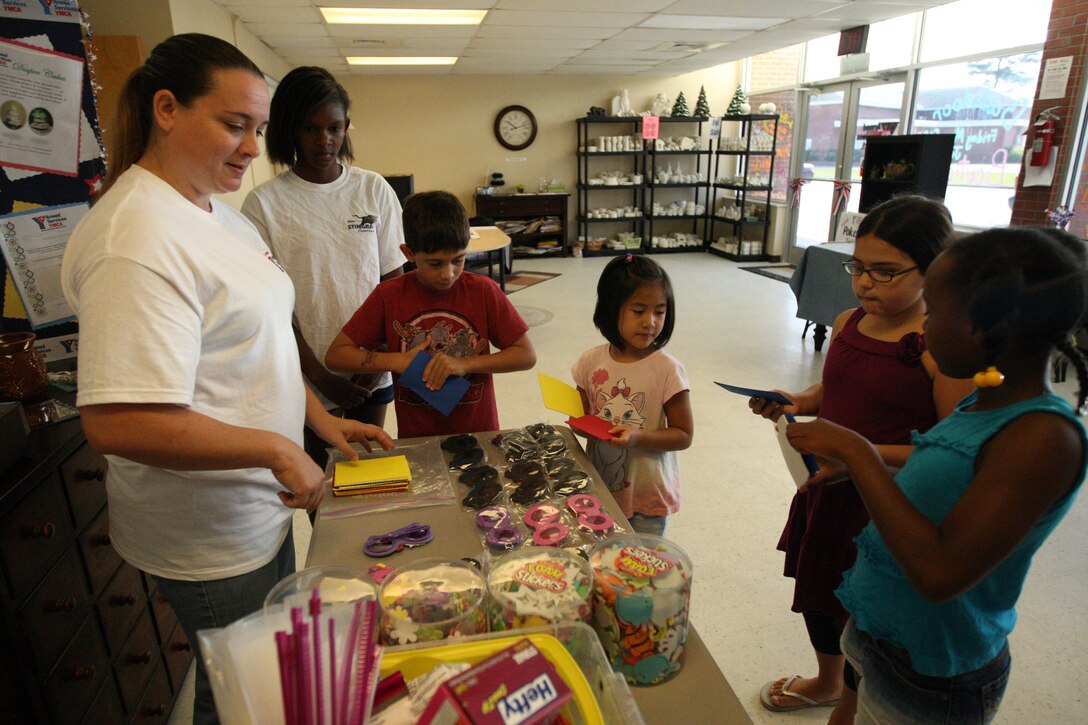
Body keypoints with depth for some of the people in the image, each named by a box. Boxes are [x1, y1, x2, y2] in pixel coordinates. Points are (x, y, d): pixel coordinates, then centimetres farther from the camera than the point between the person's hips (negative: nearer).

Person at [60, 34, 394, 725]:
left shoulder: (219, 215, 5)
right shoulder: (138, 237, -26)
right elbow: (119, 423, -32)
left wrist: (319, 416, 8)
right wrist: (277, 449, -25)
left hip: (260, 507, 9)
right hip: (211, 538, -9)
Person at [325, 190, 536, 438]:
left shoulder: (483, 290, -6)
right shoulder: (388, 296, -4)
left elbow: (527, 355, -5)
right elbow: (335, 356, -2)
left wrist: (465, 364, -17)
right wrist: (397, 361, -15)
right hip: (415, 438, 1)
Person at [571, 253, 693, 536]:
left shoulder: (667, 369, -16)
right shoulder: (591, 361, -6)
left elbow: (684, 435, -11)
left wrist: (639, 436, -26)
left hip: (648, 496, -3)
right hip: (599, 488, 3)